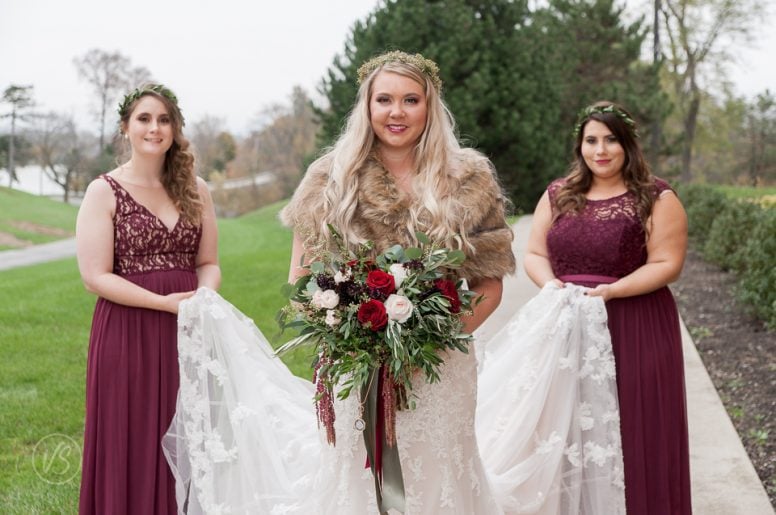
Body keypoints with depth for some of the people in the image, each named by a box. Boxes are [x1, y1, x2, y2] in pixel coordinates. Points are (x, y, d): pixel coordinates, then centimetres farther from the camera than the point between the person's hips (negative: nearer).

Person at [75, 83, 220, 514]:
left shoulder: (195, 190, 9)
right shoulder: (105, 192, -4)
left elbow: (209, 263, 12)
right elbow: (96, 276, -9)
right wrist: (166, 302, -16)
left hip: (188, 333, 4)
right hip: (128, 334, -3)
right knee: (133, 448, 3)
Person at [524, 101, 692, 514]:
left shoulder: (656, 198, -2)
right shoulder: (558, 195, 11)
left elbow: (666, 264, -7)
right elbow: (534, 254, 11)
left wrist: (610, 290, -18)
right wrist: (552, 285, -10)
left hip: (634, 331, -3)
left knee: (632, 430, 1)